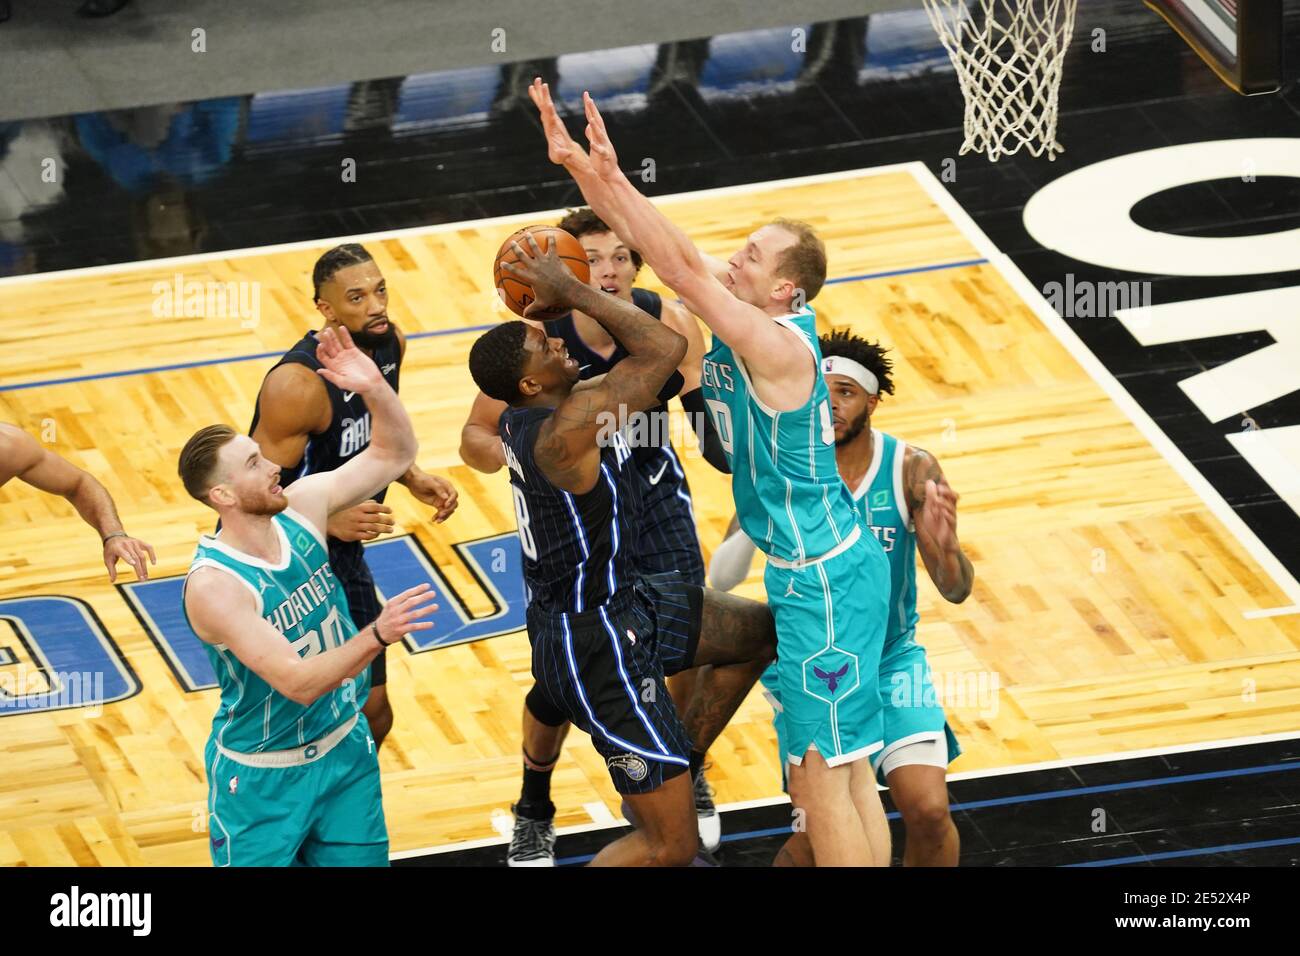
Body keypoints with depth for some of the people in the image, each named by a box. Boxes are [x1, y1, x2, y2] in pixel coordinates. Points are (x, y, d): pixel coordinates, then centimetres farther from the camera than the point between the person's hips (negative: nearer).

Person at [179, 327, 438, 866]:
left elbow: (393, 454, 2)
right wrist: (378, 636, -46)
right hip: (262, 777, -6)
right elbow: (297, 682, -33)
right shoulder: (213, 586, -29)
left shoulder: (301, 508, -9)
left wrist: (375, 389, -18)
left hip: (346, 750, 6)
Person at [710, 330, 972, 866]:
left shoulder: (910, 470, -13)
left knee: (929, 812, -13)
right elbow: (721, 578, -13)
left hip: (892, 660, 1)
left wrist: (944, 545, -39)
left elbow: (956, 590, -15)